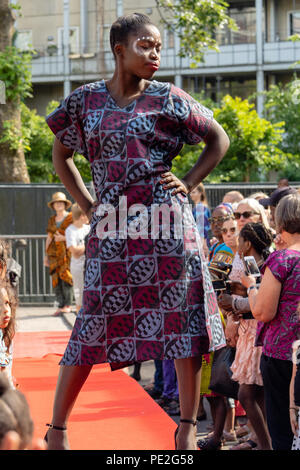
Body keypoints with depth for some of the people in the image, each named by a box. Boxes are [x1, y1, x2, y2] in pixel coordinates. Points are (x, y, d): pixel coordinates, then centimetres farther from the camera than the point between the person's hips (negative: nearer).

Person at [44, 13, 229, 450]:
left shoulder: (168, 99, 4)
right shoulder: (86, 100, 7)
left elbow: (219, 140, 13)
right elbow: (60, 156, 19)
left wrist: (188, 183, 3)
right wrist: (86, 204, 9)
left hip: (168, 222, 0)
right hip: (113, 228, 0)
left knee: (184, 320, -1)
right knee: (94, 325, -1)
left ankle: (187, 429, 8)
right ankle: (57, 428, 10)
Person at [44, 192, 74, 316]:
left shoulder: (71, 217, 2)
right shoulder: (51, 220, 16)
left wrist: (63, 238, -13)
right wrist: (46, 255, 15)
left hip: (67, 251, -4)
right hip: (54, 252, 5)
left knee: (66, 275, -13)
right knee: (56, 278, -2)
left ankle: (68, 305, -9)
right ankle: (61, 306, 0)